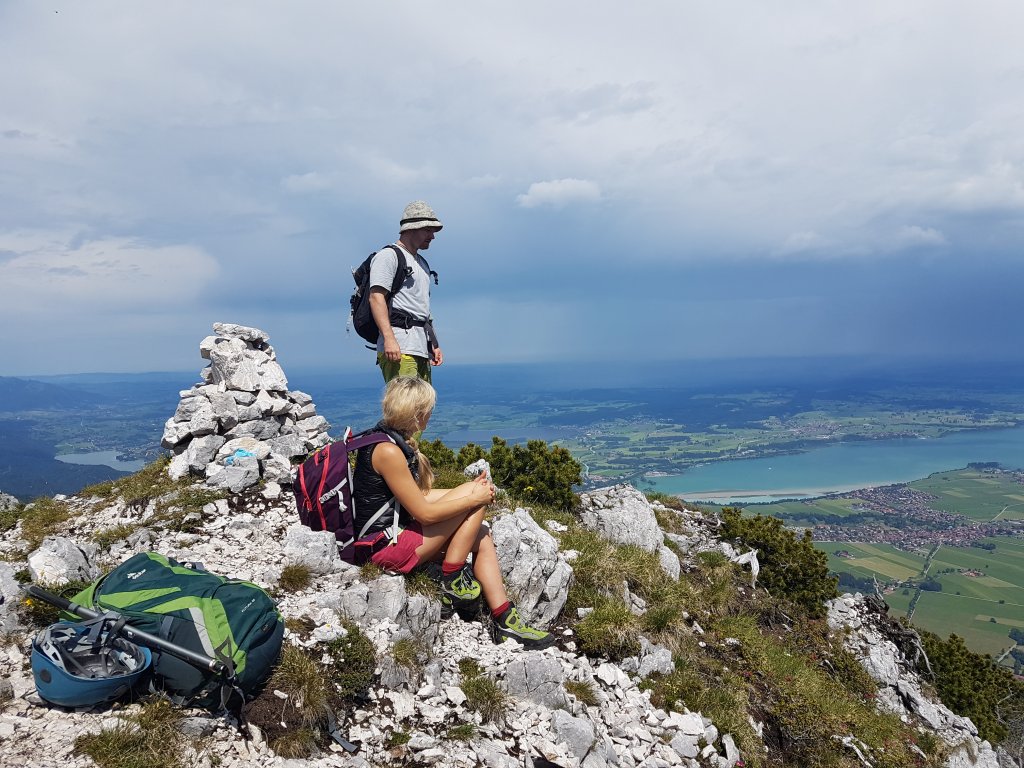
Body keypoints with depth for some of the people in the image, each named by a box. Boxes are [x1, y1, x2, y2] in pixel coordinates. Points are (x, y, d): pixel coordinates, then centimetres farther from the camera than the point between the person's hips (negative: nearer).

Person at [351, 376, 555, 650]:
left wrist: (470, 489, 2)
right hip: (387, 546, -10)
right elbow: (424, 512, -20)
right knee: (477, 498, -12)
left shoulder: (396, 441, 10)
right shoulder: (387, 451, -22)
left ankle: (504, 620, 5)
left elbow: (419, 496, 10)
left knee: (482, 536, 5)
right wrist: (474, 497, -10)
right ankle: (453, 581, -2)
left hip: (398, 530, 10)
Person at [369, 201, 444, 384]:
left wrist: (433, 344, 23)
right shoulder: (388, 256, -2)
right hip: (398, 348, -9)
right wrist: (389, 338, -25)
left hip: (421, 349, 9)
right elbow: (376, 297, -14)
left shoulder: (422, 263, 27)